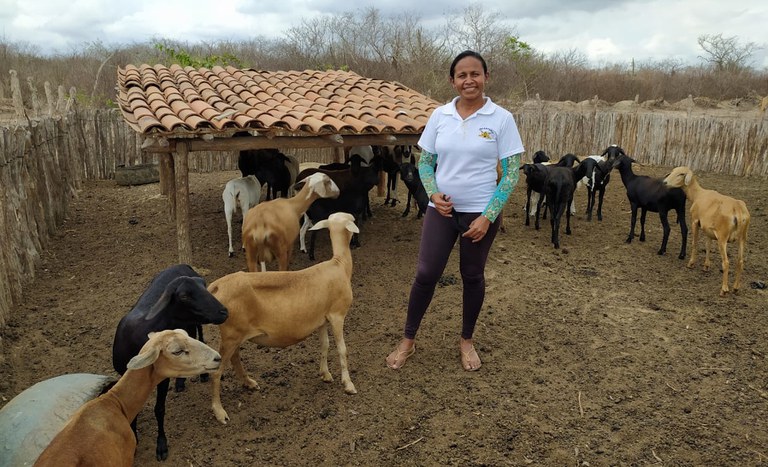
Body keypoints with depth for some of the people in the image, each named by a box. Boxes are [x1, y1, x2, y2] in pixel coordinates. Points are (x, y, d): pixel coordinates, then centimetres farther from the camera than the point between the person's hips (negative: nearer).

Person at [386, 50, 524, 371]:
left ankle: (466, 341, 33)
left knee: (472, 276, 12)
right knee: (426, 274, 2)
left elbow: (511, 173, -7)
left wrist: (488, 216, -13)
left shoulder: (501, 119, -7)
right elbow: (425, 162, 7)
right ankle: (408, 341, 21)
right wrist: (433, 194, -12)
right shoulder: (440, 116, 0)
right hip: (441, 210, 2)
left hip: (480, 213, -1)